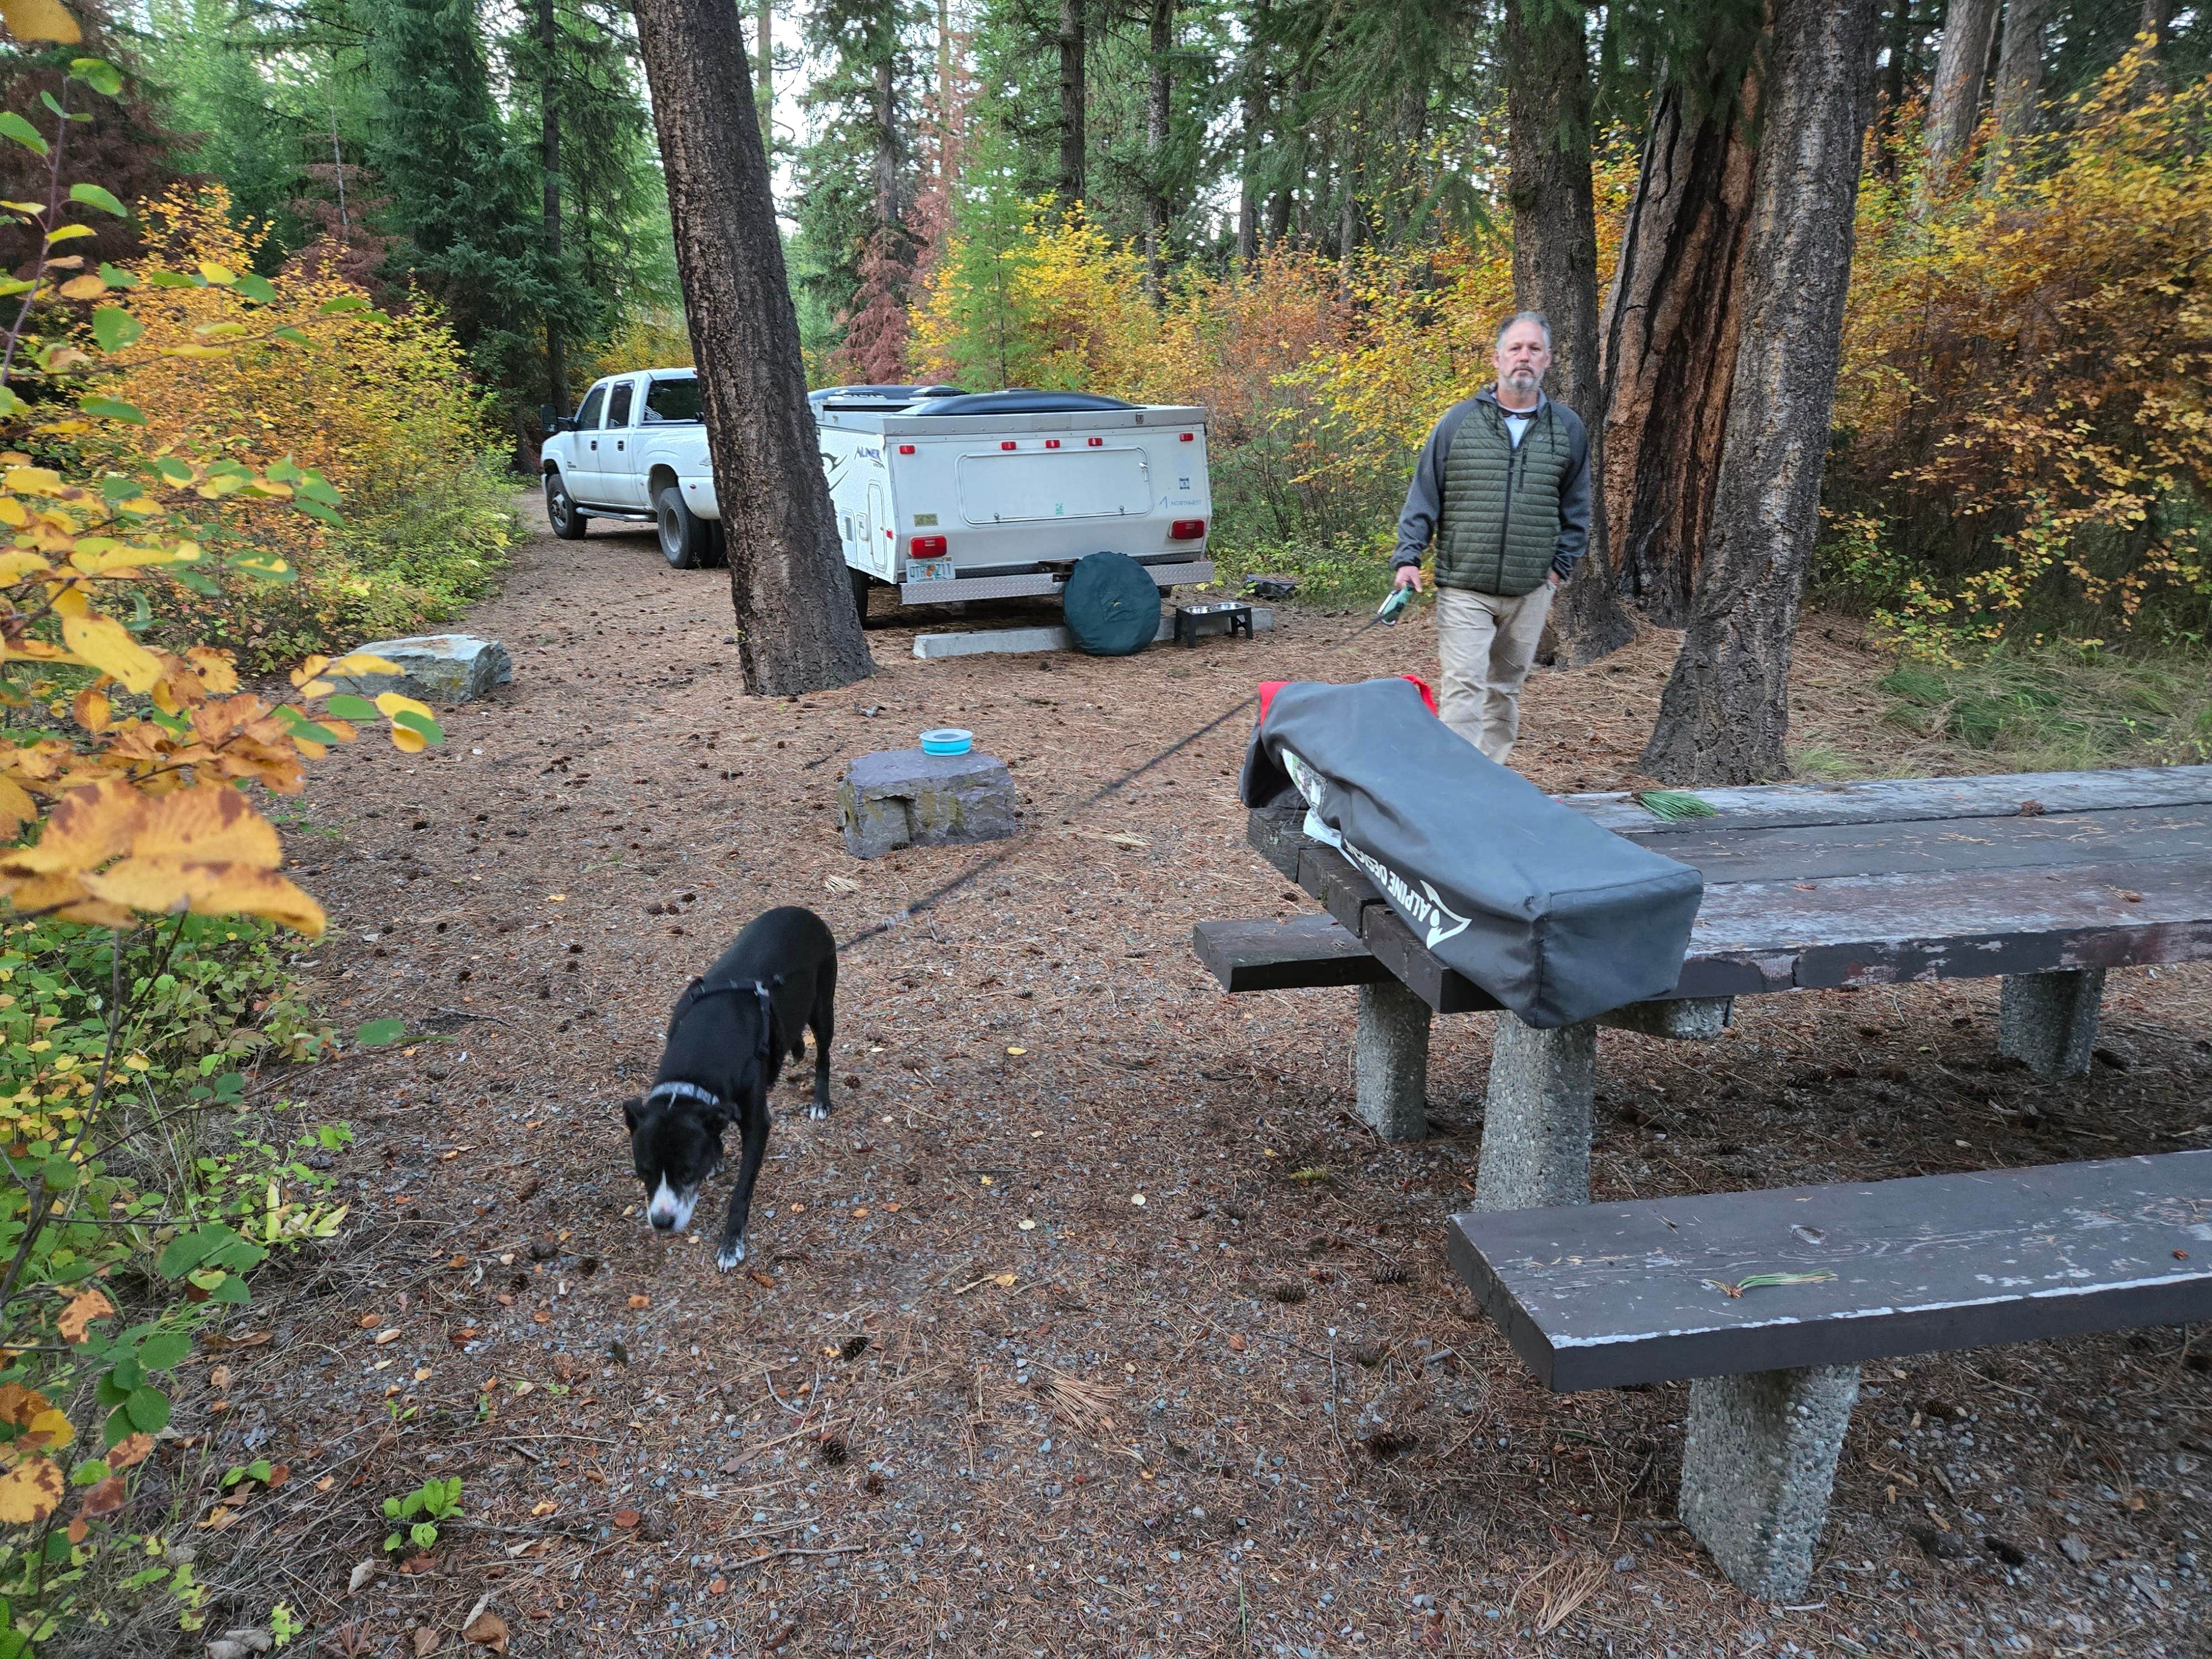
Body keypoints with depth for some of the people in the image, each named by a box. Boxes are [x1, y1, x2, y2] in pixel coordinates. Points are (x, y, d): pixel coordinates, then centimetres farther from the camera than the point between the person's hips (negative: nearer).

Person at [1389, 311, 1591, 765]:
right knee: (1464, 686, -10)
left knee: (1506, 687, 13)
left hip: (1530, 591, 3)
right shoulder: (1459, 421, 2)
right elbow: (1424, 496, 3)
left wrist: (1560, 566, 7)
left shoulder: (1568, 429, 8)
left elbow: (1576, 509, 15)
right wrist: (1408, 558, -5)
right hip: (1464, 588, -3)